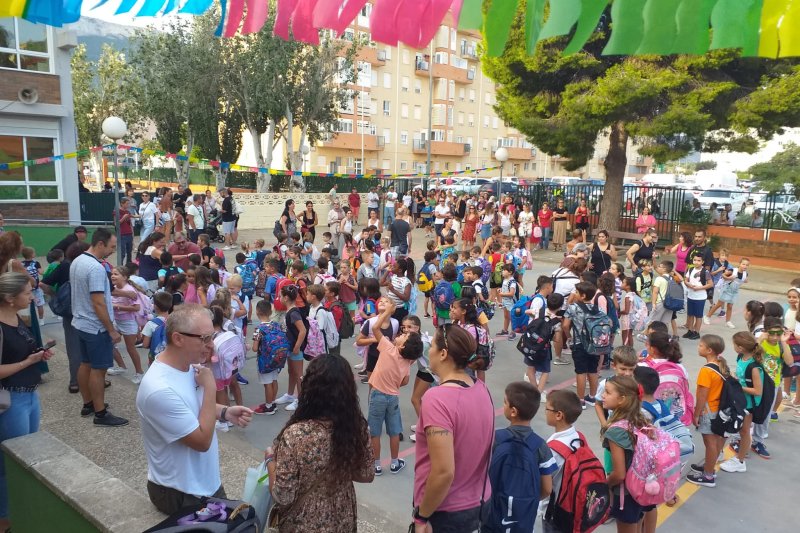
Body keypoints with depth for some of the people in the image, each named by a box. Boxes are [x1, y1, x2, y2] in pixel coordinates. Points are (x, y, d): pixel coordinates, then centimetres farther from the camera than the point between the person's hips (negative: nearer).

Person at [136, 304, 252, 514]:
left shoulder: (188, 365, -6)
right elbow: (202, 440, -27)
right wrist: (210, 388, -24)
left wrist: (225, 413, -6)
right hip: (180, 493, -9)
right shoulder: (160, 389, -34)